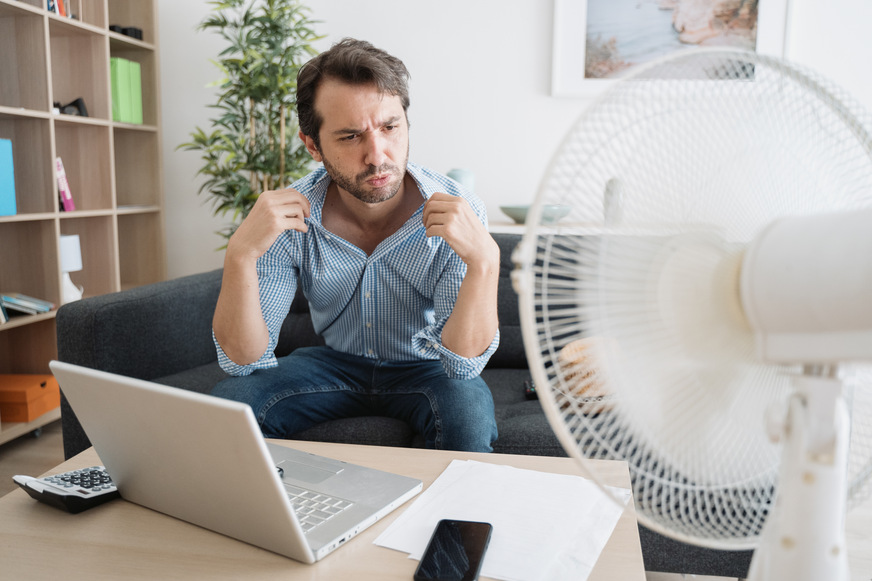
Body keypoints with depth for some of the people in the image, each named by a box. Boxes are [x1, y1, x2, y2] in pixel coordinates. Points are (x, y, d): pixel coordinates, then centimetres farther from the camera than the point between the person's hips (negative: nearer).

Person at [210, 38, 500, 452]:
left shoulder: (458, 213, -23)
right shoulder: (288, 217, -17)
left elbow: (463, 363, -26)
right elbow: (244, 359, -19)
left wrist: (484, 260, -42)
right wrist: (240, 255, -35)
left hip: (425, 368, -1)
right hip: (337, 362, 2)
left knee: (467, 409, -34)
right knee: (228, 403, -20)